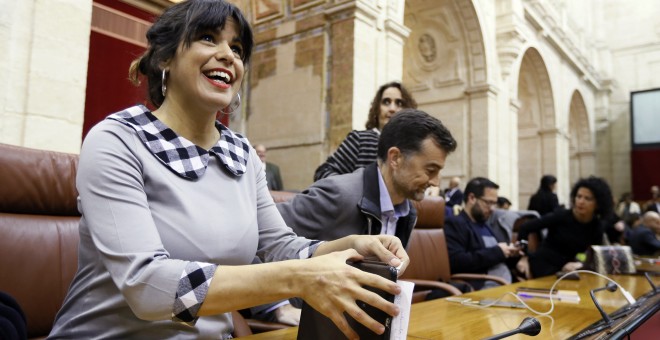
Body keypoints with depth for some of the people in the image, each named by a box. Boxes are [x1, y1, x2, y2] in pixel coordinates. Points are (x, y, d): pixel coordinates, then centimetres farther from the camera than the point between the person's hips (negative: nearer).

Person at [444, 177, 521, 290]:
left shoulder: (489, 225, 21)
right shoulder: (454, 225, -5)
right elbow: (456, 262, -20)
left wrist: (510, 251, 4)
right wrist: (497, 252, -13)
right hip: (480, 289, -8)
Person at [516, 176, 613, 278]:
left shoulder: (597, 227, 0)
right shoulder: (561, 215, -12)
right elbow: (525, 228, -10)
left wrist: (581, 265, -22)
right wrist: (523, 257, -11)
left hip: (566, 271, 5)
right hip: (542, 268, -5)